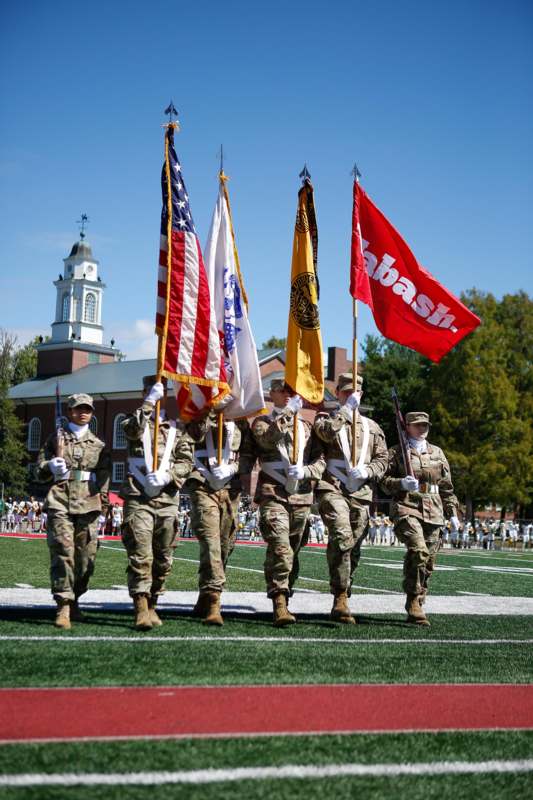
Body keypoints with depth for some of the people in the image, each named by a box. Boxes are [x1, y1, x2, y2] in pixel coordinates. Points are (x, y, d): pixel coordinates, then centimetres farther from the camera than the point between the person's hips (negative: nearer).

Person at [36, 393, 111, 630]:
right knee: (62, 551, -14)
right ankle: (63, 606, -15)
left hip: (88, 504, 2)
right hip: (59, 502, -2)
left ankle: (74, 600, 19)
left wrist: (103, 501, 5)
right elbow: (40, 472, 14)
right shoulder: (56, 439, 14)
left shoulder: (98, 444, 18)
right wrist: (51, 467, -8)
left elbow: (105, 475, 16)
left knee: (86, 555, 0)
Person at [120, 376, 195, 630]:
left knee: (163, 558, 7)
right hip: (138, 497, -3)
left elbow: (186, 461, 8)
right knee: (140, 555, -11)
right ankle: (141, 609, -12)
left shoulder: (176, 426, 16)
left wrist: (166, 476, -9)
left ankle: (152, 605, 19)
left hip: (167, 498, 3)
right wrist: (149, 402, -19)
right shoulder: (136, 419, 11)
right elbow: (133, 430, -14)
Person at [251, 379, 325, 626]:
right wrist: (288, 412, -15)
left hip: (301, 496, 4)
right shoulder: (262, 421, 10)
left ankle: (282, 601, 22)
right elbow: (266, 438, -15)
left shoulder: (305, 426, 21)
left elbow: (321, 462, 15)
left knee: (293, 552, 9)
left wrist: (305, 471, -6)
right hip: (273, 494, -4)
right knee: (280, 549, -20)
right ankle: (280, 605, -24)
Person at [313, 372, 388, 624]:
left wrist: (367, 471, -2)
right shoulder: (326, 417, 12)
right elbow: (326, 432, -13)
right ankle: (340, 597, -23)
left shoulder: (372, 427, 22)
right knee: (341, 537, -25)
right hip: (332, 489, -4)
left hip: (361, 494, 4)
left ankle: (340, 602, 16)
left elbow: (382, 460, 17)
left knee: (353, 548, 5)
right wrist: (347, 409, -9)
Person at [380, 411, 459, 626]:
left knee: (428, 561, 4)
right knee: (418, 550, -25)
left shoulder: (437, 453, 18)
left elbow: (446, 486, 20)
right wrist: (401, 484, -17)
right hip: (407, 508, -5)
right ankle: (414, 601, -15)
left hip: (433, 512, 5)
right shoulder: (396, 452, 6)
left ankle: (415, 607, 17)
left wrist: (452, 513, 16)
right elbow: (384, 480, 2)